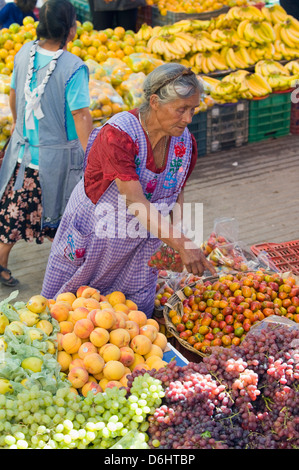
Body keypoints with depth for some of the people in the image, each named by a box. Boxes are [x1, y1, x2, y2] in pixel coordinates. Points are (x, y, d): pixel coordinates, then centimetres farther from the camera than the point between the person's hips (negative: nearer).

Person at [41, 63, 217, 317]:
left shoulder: (185, 142, -10)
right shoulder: (118, 135, -30)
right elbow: (136, 202, -36)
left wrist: (173, 237, -11)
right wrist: (181, 243, -42)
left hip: (143, 243, 4)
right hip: (94, 236, -4)